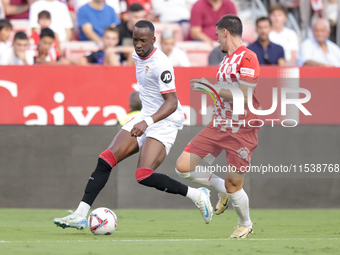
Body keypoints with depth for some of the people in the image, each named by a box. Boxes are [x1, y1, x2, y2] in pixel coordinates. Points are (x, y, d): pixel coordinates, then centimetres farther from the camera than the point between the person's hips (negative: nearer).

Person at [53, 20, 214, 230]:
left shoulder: (160, 64, -21)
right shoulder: (138, 56, 7)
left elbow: (172, 103, -26)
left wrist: (147, 122, -39)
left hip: (165, 121, -9)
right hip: (146, 118, 9)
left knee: (144, 176, -23)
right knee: (106, 159, -4)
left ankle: (197, 195, -6)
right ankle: (81, 214, -3)